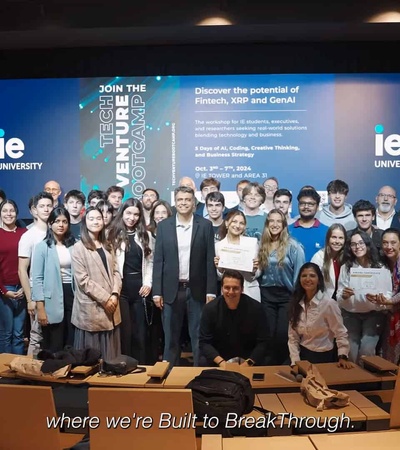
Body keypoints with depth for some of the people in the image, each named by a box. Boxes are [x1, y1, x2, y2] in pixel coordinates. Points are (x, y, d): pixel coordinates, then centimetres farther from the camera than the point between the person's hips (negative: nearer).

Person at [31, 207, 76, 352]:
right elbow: (37, 278, -6)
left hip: (72, 295, 4)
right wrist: (40, 308, -12)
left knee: (73, 343, 10)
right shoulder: (42, 247, -3)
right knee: (54, 348, 4)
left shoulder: (73, 246, 9)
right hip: (53, 299, -3)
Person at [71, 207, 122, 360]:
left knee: (110, 352, 10)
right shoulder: (79, 247, -5)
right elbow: (82, 280, -12)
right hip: (91, 308, -5)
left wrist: (115, 294, -8)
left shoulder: (107, 246, 14)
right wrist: (105, 298, -13)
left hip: (111, 305, 6)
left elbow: (115, 272, 9)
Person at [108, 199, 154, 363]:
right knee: (125, 331, 2)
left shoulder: (145, 235, 10)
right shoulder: (114, 234, 0)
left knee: (140, 332, 10)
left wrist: (148, 283, 0)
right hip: (121, 288, -3)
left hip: (139, 288, 3)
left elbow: (150, 261, 11)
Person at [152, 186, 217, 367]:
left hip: (197, 290, -1)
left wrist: (211, 290, -5)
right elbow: (158, 260, 2)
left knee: (198, 337, 7)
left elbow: (210, 260, 0)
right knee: (171, 338, 10)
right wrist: (157, 291, -2)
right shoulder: (163, 226, 4)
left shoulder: (205, 225, 1)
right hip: (171, 290, 1)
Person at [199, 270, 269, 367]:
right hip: (218, 356, 0)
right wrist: (221, 362, -27)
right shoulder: (210, 308, -14)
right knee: (204, 362, -26)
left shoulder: (255, 308, -14)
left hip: (247, 357, 1)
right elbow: (204, 342, -12)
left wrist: (248, 363, -25)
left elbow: (262, 342, -11)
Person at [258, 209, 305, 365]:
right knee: (268, 333, 7)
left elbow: (299, 272, -9)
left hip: (287, 295, -4)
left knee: (283, 334, -5)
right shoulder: (262, 245, 6)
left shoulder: (293, 246, -9)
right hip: (267, 295, 4)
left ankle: (282, 366, 16)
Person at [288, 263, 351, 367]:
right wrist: (295, 361, -8)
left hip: (324, 356, -3)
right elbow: (293, 336, -1)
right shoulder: (296, 303, -1)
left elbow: (340, 333, -8)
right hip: (303, 354, 3)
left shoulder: (328, 303, -13)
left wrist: (342, 356, -18)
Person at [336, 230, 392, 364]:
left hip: (374, 314, -1)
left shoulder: (381, 268, -2)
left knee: (366, 350, -18)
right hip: (351, 315, 1)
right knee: (350, 351, -10)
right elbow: (339, 298, 1)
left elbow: (388, 295, -2)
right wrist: (344, 296, -22)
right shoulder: (345, 268, 2)